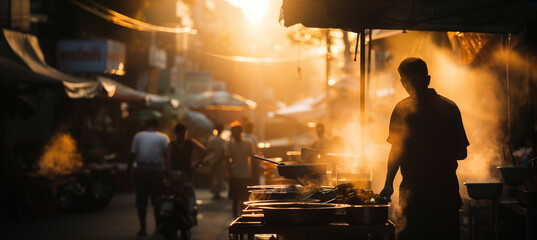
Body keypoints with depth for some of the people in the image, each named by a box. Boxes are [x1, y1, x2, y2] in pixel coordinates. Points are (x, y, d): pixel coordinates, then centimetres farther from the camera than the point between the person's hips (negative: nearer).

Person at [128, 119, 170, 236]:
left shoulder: (138, 136, 7)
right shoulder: (163, 137, 4)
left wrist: (129, 169, 9)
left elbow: (133, 154, 3)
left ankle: (143, 228, 2)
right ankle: (158, 226, 11)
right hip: (156, 170, -1)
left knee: (141, 201, 4)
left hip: (141, 170, 1)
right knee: (157, 201, 8)